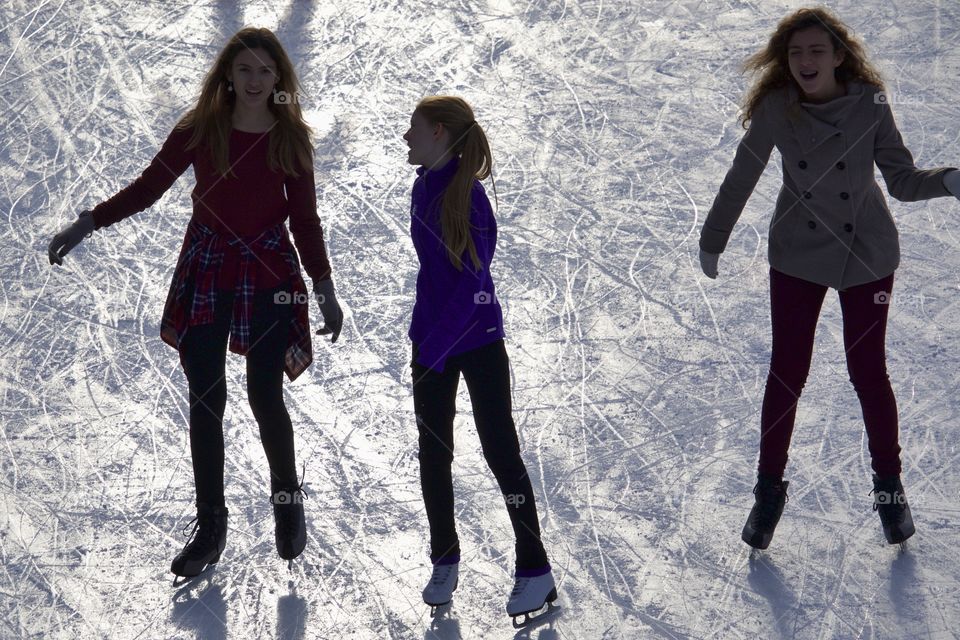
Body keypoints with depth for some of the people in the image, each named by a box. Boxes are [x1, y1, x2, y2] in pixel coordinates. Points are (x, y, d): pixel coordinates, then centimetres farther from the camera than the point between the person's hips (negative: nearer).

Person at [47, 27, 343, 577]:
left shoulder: (291, 137, -1)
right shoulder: (200, 129, -2)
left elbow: (305, 218, 3)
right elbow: (148, 187, 4)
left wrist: (325, 288, -1)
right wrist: (87, 223, -3)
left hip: (269, 275, -1)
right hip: (206, 274, 1)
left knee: (265, 398, -4)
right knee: (206, 402, 2)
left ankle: (287, 500, 23)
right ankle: (210, 527, 11)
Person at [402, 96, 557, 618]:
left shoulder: (468, 196, -18)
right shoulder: (423, 188, 4)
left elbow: (473, 286, -21)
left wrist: (433, 347, -21)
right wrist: (423, 335, 14)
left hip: (478, 343, -7)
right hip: (432, 340, 7)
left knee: (500, 452, -2)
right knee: (433, 453, 11)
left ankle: (535, 570, 7)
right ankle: (444, 561, 26)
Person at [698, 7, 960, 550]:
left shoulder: (869, 103, -16)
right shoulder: (776, 108, -15)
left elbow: (901, 179, -13)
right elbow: (742, 177, -3)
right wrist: (713, 241, 6)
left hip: (867, 255, -1)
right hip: (798, 256, 1)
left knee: (868, 371, 5)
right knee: (787, 372, 3)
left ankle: (889, 485, 24)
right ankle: (770, 489, 19)